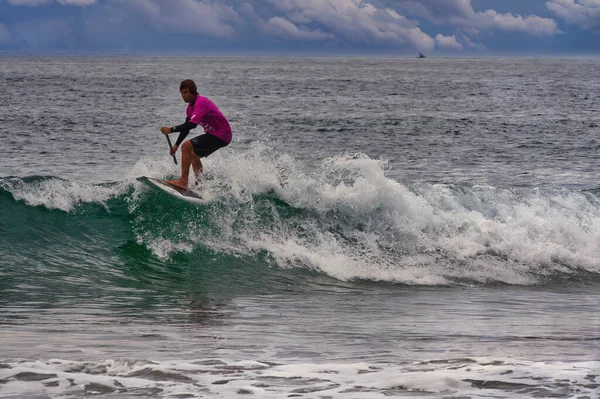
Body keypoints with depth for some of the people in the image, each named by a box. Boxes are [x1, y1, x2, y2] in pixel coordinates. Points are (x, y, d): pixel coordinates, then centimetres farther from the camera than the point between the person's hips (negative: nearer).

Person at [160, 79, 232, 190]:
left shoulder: (200, 103, -22)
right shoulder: (191, 106, 10)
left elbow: (192, 125, -33)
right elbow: (187, 126, 18)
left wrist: (171, 130, -33)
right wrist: (176, 145, 12)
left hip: (221, 135, -10)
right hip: (214, 133, 10)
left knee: (187, 146, -18)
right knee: (193, 155, 17)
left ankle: (183, 182, -20)